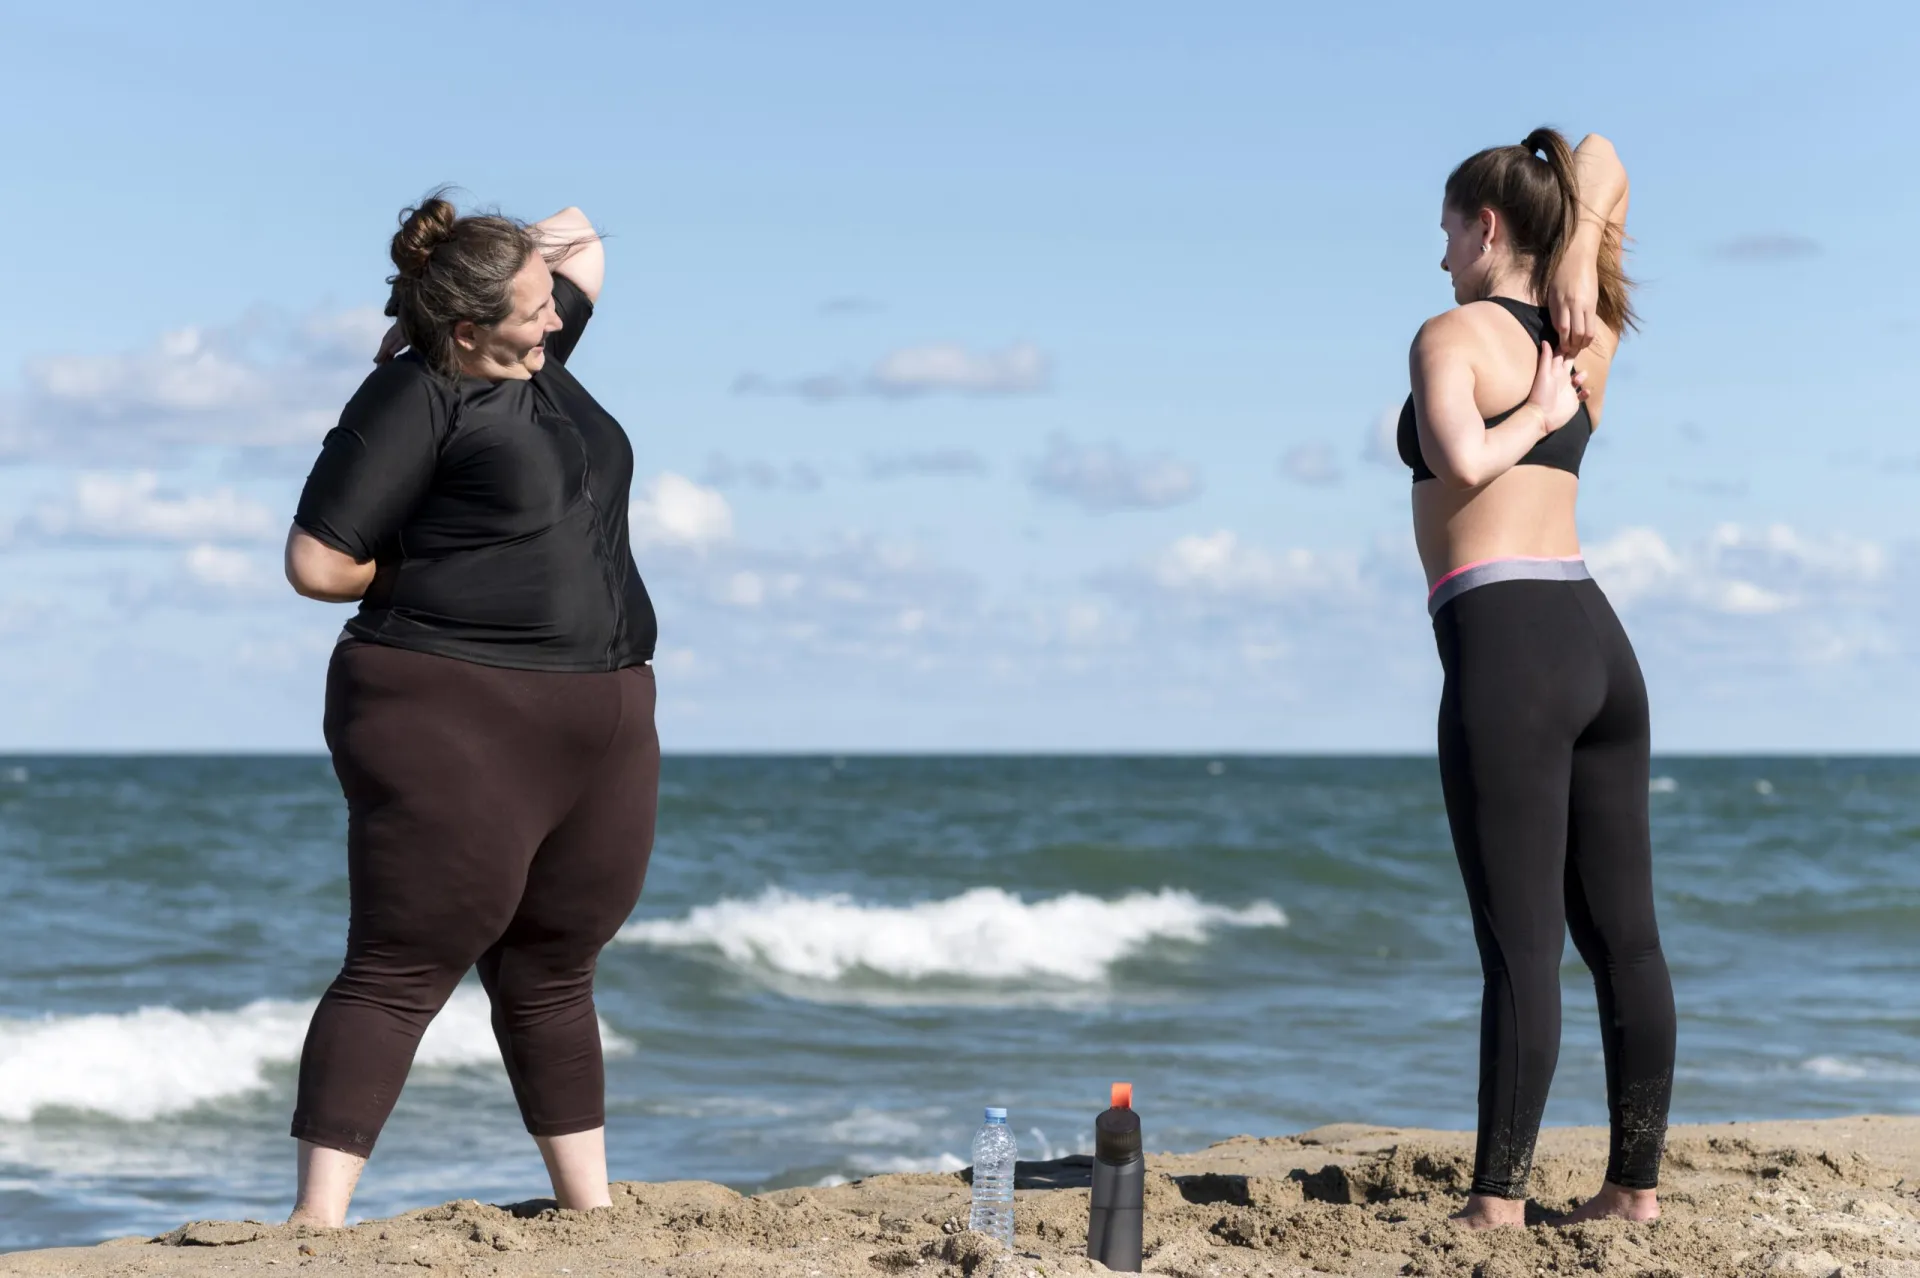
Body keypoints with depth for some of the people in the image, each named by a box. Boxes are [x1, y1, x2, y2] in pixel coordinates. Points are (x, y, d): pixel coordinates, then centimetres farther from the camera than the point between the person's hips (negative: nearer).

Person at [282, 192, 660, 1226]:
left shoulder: (537, 357, 13)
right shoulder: (415, 399, -10)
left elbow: (582, 247, 32)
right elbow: (316, 563, -12)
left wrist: (544, 246, 13)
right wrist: (437, 574, 0)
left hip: (601, 722, 8)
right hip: (456, 722, -8)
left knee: (553, 973, 14)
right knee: (403, 970, -9)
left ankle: (589, 1209, 20)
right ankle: (318, 1217, -8)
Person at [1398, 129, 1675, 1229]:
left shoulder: (1454, 335, -4)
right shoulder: (1585, 337, 16)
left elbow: (1460, 459, -23)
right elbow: (1602, 166, 28)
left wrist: (1539, 416, -4)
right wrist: (1580, 264, 12)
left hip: (1505, 643, -7)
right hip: (1599, 640, 8)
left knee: (1522, 944, -8)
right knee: (1623, 933, 9)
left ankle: (1500, 1202, -5)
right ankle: (1637, 1186, 15)